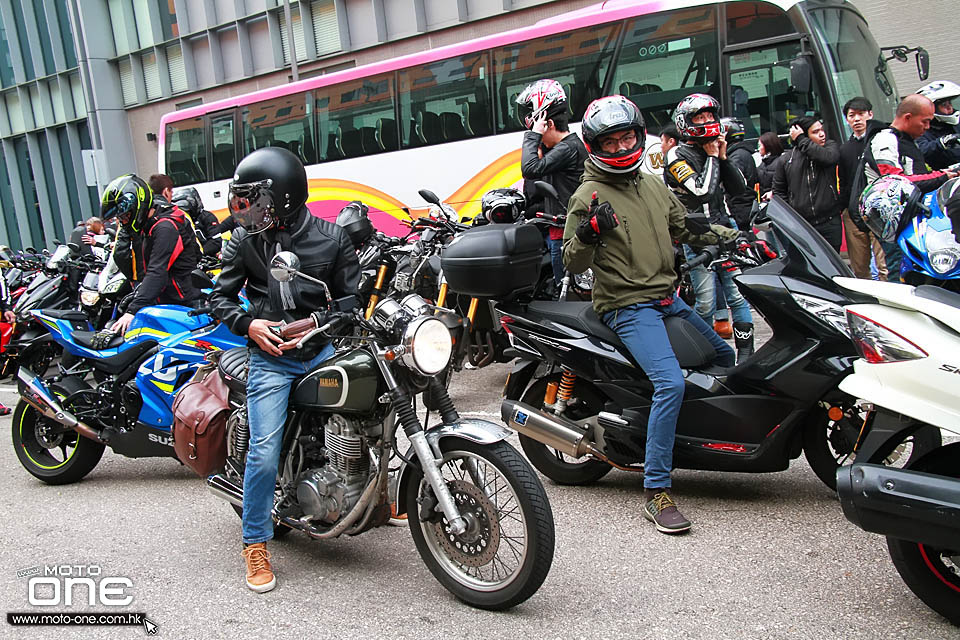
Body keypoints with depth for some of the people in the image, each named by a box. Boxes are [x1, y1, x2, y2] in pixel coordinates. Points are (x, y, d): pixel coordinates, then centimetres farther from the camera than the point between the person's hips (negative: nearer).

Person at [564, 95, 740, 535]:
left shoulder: (653, 185, 12)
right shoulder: (588, 196, -9)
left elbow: (683, 227, 25)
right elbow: (572, 263, -12)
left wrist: (734, 237, 17)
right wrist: (588, 231, -31)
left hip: (668, 299, 9)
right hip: (628, 308, -9)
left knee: (725, 358, 23)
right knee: (671, 383, -26)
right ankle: (656, 492, -18)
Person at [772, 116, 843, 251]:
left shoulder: (830, 146, 6)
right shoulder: (786, 159, 6)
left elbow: (828, 157, -19)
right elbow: (778, 191, 12)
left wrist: (801, 140, -13)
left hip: (830, 223, 1)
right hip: (800, 226, 0)